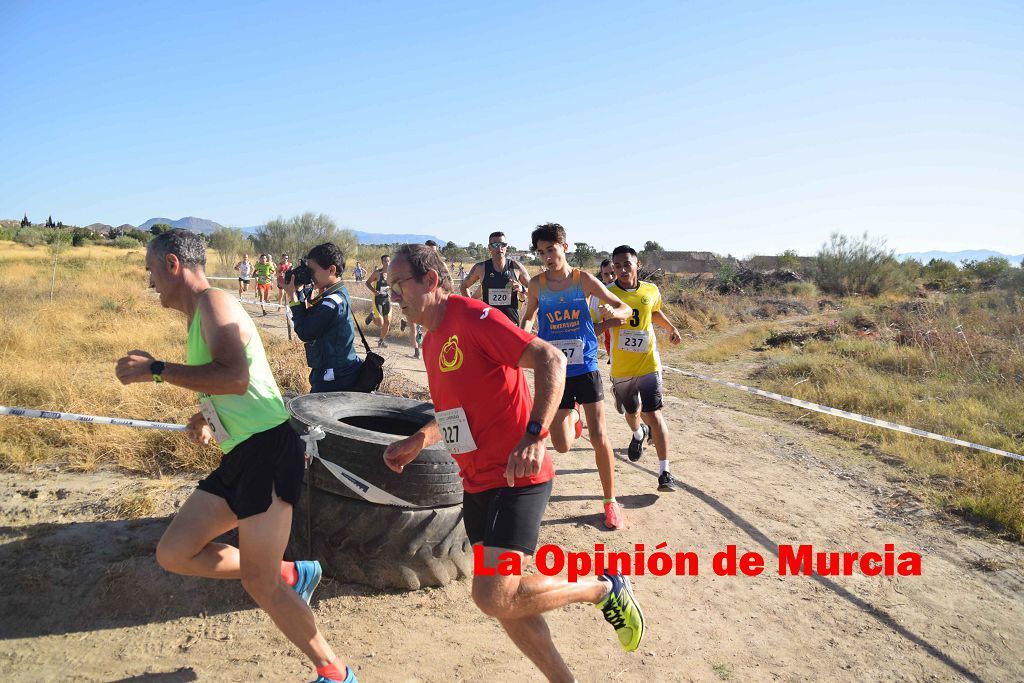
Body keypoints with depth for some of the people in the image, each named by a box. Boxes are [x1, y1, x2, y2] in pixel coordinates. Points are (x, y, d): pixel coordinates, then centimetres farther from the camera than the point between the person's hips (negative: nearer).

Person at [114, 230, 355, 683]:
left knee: (259, 584, -5)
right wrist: (210, 418, 15)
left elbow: (236, 378, -27)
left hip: (267, 450, -10)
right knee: (173, 553, 11)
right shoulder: (199, 317, 22)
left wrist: (155, 369, -19)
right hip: (240, 458, 10)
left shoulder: (214, 303, -9)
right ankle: (290, 575, 18)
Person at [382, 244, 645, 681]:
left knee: (493, 597, -15)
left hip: (515, 478, -9)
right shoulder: (431, 342, 13)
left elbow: (550, 359, -23)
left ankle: (604, 588, 7)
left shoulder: (472, 317, -15)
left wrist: (533, 437, -34)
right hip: (477, 482, 9)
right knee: (501, 598, 11)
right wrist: (417, 442, 13)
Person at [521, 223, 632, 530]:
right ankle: (573, 416, 38)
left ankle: (611, 501, 13)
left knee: (599, 438, -6)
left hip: (586, 368, -1)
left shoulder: (584, 280, -5)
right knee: (562, 446, 0)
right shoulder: (537, 284, -1)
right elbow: (528, 317, 16)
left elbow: (626, 309, -1)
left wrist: (612, 311, -25)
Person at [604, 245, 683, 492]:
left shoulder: (651, 290, -1)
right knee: (632, 412, 20)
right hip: (621, 368, 1)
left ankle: (665, 472, -4)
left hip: (648, 364, 0)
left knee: (653, 415, -10)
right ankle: (639, 435, 57)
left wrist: (672, 328, 10)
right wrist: (609, 323, -30)